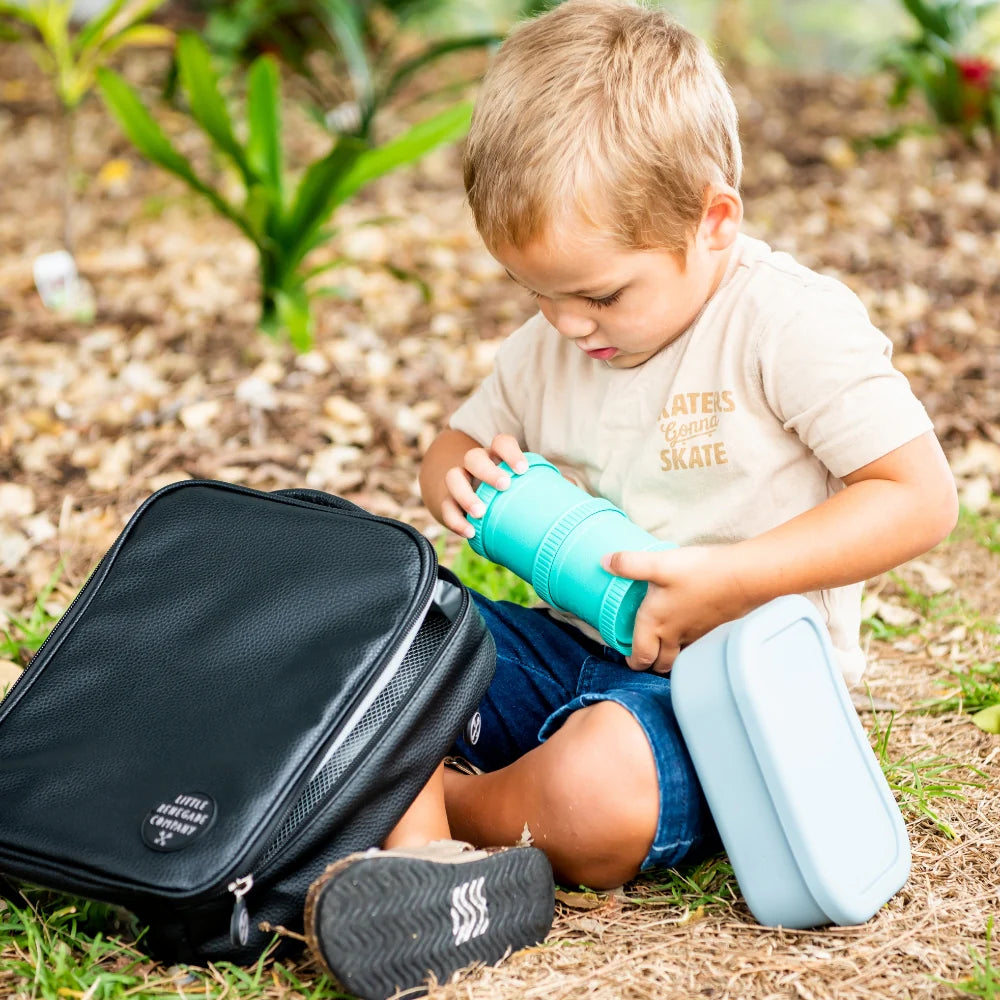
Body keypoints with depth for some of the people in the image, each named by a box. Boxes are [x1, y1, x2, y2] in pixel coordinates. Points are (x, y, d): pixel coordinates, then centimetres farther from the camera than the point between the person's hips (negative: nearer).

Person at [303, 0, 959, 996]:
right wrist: (460, 480, -6)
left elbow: (922, 498, -17)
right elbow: (453, 444, 21)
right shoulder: (547, 349, 5)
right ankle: (420, 850, -23)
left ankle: (416, 795, -6)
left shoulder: (794, 324, -16)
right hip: (574, 646, 7)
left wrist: (728, 582, -25)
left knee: (595, 802, -35)